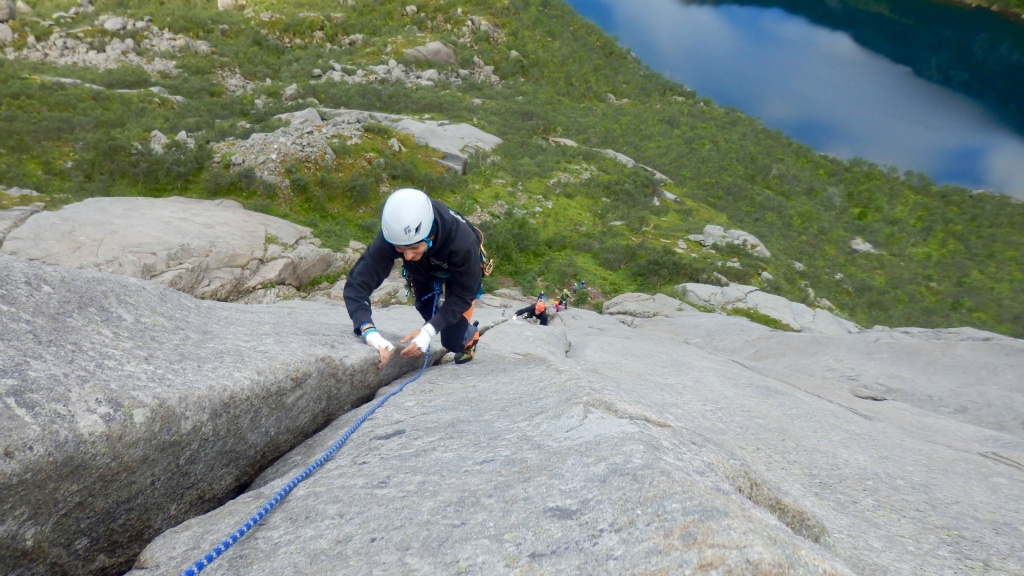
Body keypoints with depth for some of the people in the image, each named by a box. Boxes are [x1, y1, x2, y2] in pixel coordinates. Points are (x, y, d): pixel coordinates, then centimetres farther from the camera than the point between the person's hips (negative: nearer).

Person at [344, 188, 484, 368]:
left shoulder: (462, 241, -45)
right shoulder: (391, 236, -41)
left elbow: (463, 295, -31)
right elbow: (357, 283, -41)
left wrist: (428, 331, -42)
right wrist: (369, 331, -58)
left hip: (461, 271, -2)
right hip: (424, 268, 3)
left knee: (452, 341, -5)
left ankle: (470, 334, 28)